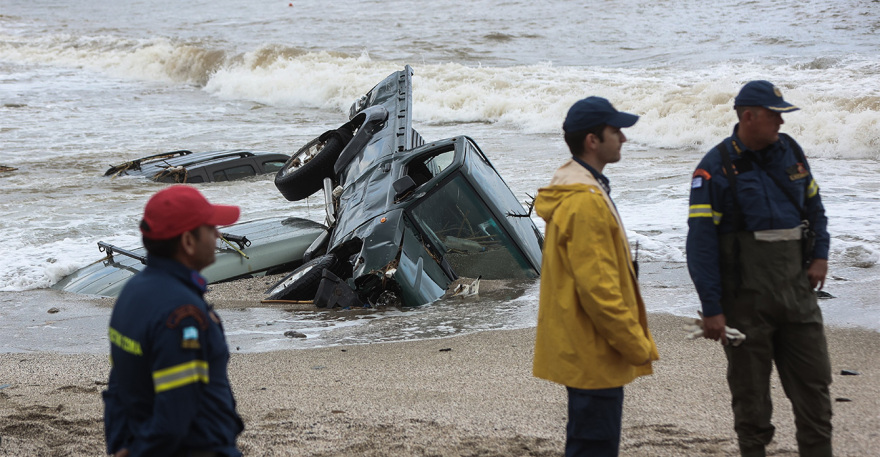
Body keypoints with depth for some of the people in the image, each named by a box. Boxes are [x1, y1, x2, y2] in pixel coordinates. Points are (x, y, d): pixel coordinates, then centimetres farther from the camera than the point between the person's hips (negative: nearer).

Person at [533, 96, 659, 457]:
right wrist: (637, 346, -17)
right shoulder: (585, 202, -22)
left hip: (584, 350, 11)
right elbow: (598, 288, -24)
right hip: (593, 356, -11)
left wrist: (635, 341, 23)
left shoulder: (576, 192, 14)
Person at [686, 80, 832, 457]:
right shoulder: (716, 168, -11)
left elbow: (814, 206, 22)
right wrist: (711, 309, -15)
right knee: (750, 387, 5)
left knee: (814, 380, 7)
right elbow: (701, 242, -12)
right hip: (746, 296, -5)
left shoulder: (789, 152, 7)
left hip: (796, 287, 5)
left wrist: (820, 256, 6)